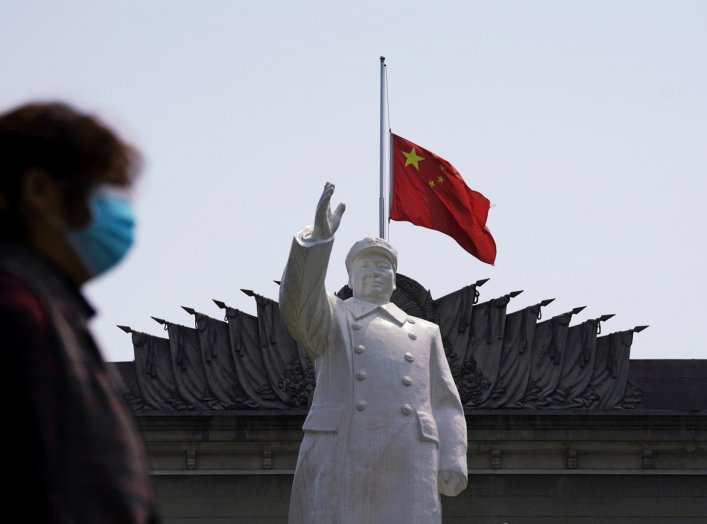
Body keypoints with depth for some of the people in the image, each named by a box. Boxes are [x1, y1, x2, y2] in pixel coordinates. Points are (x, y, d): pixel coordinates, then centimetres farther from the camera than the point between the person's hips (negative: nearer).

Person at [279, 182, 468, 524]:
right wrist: (319, 238, -18)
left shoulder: (425, 334, 28)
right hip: (338, 456, -2)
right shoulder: (331, 317, 21)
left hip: (407, 465, 2)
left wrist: (453, 464, 0)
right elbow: (297, 304, -4)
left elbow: (444, 406, 19)